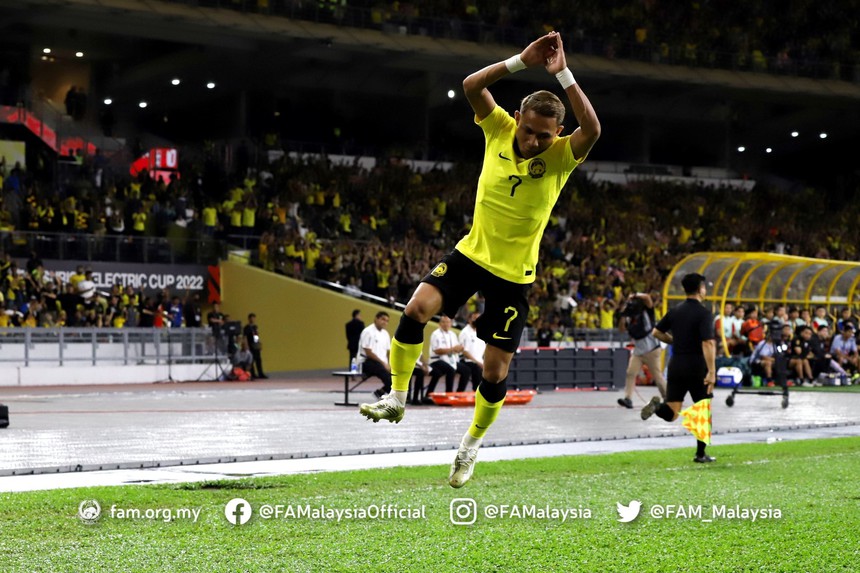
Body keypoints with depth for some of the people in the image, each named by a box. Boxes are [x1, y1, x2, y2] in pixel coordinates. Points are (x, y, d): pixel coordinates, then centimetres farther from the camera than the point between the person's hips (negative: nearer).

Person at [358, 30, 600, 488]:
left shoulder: (559, 155, -14)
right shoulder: (499, 130, -7)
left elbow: (591, 129, -35)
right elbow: (471, 86, -18)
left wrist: (562, 74, -36)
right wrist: (522, 61, -27)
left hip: (514, 275, -2)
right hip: (471, 252, 2)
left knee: (495, 374, 1)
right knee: (417, 308, -22)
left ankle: (470, 446, 25)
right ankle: (397, 399, -5)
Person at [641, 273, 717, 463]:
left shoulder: (675, 311, 7)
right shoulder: (704, 314, -11)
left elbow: (657, 332, 14)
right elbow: (708, 343, -21)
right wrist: (711, 372, -23)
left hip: (676, 365, 4)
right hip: (697, 368, -4)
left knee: (671, 413, 4)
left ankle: (657, 406, -29)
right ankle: (700, 454, 14)